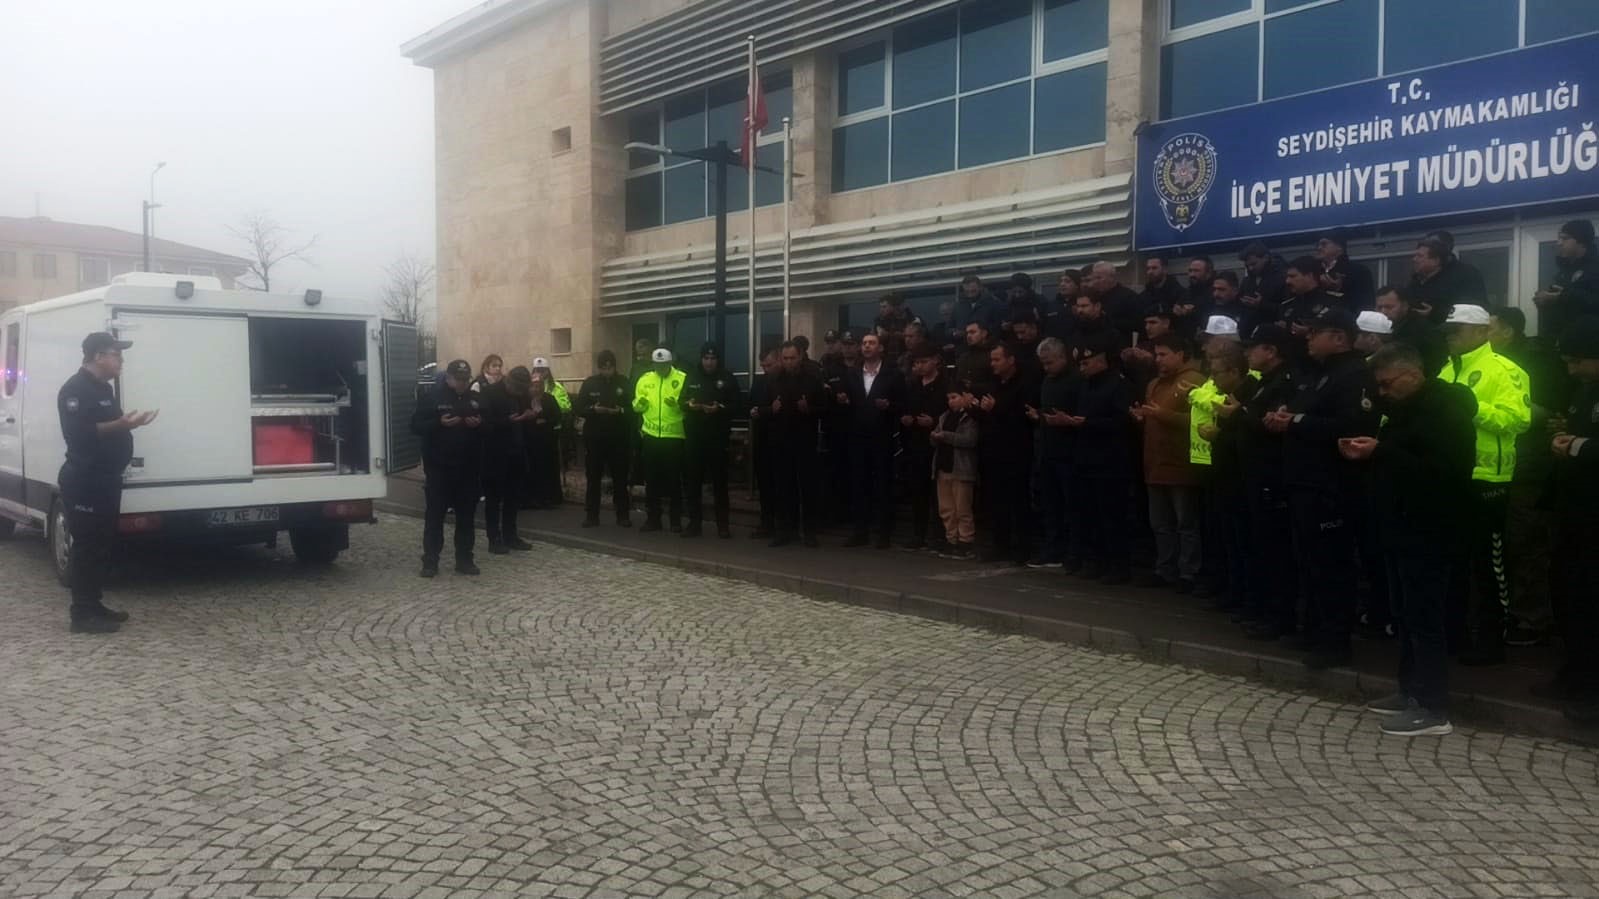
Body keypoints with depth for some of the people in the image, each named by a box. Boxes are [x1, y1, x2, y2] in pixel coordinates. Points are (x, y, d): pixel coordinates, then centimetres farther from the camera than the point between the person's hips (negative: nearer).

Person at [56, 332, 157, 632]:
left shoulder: (103, 388, 18)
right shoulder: (75, 389, -13)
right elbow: (79, 432, -23)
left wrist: (129, 422, 12)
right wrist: (121, 425, -30)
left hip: (105, 478, 10)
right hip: (84, 481, -10)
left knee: (102, 543, 13)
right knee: (87, 545, -7)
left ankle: (94, 605, 21)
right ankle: (82, 613, -4)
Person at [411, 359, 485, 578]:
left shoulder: (476, 400, 10)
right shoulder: (433, 398, -2)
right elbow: (416, 426, -6)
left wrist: (480, 425, -8)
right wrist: (439, 423, -21)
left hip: (468, 468, 4)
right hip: (439, 468, -3)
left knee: (466, 516, 8)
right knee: (434, 516, -1)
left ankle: (464, 560, 16)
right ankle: (430, 562, 5)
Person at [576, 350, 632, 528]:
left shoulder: (624, 383, 3)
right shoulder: (589, 383, 4)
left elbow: (632, 409, 0)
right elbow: (579, 409, 1)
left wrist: (620, 411, -19)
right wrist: (593, 409, -18)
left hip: (618, 438, 0)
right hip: (594, 438, 0)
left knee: (620, 478, 5)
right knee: (593, 478, 5)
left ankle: (622, 515, 12)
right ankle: (591, 515, 12)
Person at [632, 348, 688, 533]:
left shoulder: (682, 378, -4)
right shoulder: (645, 379, 7)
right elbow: (636, 407, 9)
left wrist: (678, 403, -28)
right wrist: (639, 403, -12)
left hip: (674, 436, -3)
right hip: (651, 435, 3)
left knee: (673, 480, 4)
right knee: (651, 479, 8)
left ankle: (676, 520, 13)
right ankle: (652, 519, 18)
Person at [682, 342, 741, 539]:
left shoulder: (728, 378, 1)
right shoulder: (692, 378, 11)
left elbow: (736, 404, -3)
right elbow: (682, 401, 13)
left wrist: (720, 408, -21)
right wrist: (688, 404, -9)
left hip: (718, 436, -3)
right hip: (695, 436, 3)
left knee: (719, 480, 0)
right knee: (693, 480, 5)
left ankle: (723, 524, 6)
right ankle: (694, 522, 13)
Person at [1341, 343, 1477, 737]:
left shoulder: (1446, 408, -14)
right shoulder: (1405, 407, 15)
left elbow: (1441, 470, -25)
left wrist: (1380, 452, -25)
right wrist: (1367, 453, 1)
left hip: (1428, 531, -9)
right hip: (1402, 527, 9)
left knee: (1425, 617, -6)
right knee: (1407, 614, 13)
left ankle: (1433, 709, 0)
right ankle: (1412, 692, 21)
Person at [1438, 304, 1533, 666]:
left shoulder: (1503, 370, -7)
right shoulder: (1447, 371, 16)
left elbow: (1518, 418, -19)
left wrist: (1470, 406, -25)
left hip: (1485, 481, -7)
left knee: (1487, 564, 1)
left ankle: (1491, 641, 10)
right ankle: (1457, 631, 25)